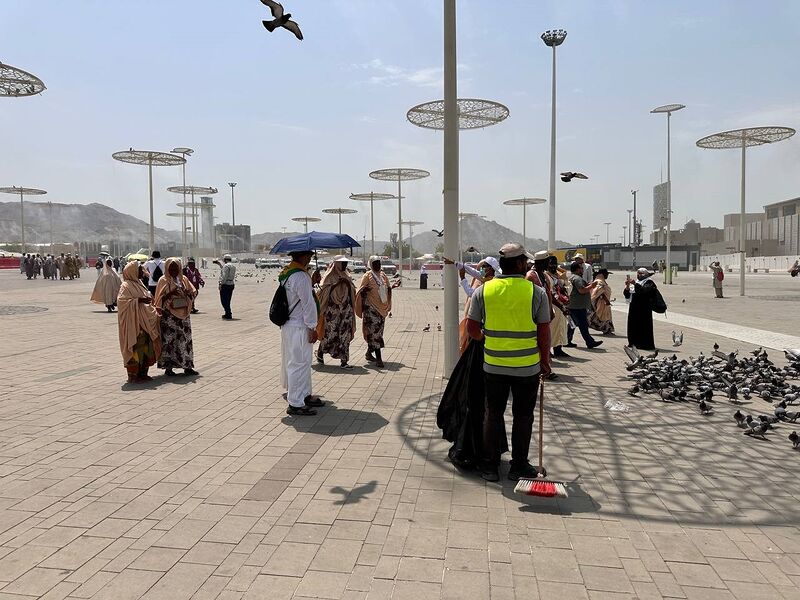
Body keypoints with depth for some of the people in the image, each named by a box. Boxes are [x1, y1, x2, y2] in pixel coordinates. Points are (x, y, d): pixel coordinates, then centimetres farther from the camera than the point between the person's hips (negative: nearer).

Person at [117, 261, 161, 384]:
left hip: (145, 322, 9)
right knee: (135, 348, -6)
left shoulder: (139, 284, 17)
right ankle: (133, 375, 1)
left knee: (147, 347, 8)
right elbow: (121, 300, -20)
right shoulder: (126, 286, -9)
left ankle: (143, 373, 17)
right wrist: (139, 300, -24)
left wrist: (148, 301, 9)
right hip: (133, 323, -8)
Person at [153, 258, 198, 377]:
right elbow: (159, 298, -6)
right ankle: (168, 367, 5)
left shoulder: (183, 279, 11)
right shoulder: (163, 280, -2)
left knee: (185, 339, 6)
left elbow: (194, 292, 12)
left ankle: (187, 367, 13)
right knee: (169, 340, -3)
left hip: (183, 314, 5)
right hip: (169, 315, -5)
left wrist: (187, 292, -9)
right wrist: (171, 294, -21)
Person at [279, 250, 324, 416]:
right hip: (299, 327, -10)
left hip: (288, 324, 10)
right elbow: (308, 303, -19)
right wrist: (312, 328, -14)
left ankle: (305, 395, 32)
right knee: (299, 363, -2)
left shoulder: (286, 273, 11)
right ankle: (296, 404, 5)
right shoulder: (300, 276, -20)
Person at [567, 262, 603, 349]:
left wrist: (589, 285, 16)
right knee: (583, 325, -6)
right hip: (578, 307, -11)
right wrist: (591, 286, -13)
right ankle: (590, 342, -3)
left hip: (573, 306, 11)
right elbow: (582, 290, -25)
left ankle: (567, 341, 16)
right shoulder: (577, 278, -16)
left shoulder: (571, 277, 19)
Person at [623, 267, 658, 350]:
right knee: (632, 326, 8)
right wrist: (627, 286, -2)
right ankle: (633, 343, 16)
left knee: (643, 326, -7)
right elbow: (627, 295, 14)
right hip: (633, 308, 8)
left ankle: (645, 344, -2)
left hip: (643, 309, -8)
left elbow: (645, 291, -24)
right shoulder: (637, 282, 19)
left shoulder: (649, 283, -3)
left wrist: (635, 284, -27)